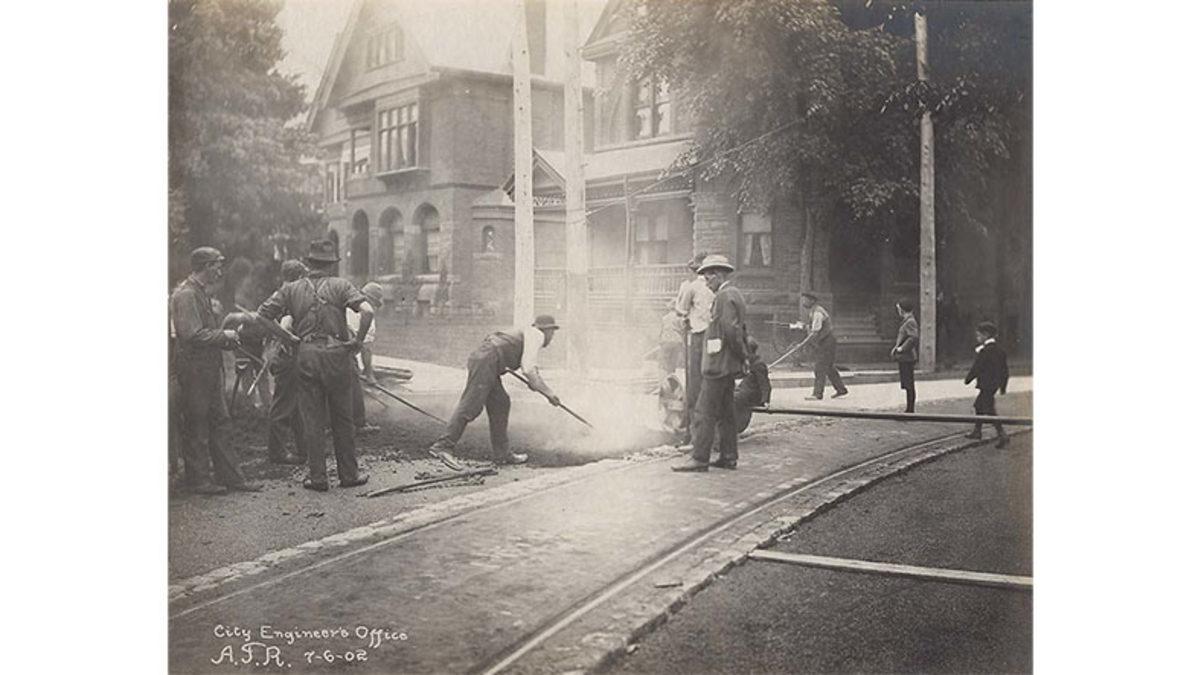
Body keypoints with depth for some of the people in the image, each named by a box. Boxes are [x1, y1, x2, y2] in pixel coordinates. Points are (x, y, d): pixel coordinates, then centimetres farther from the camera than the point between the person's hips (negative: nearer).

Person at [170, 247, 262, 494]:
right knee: (196, 427, -1)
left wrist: (226, 339, 10)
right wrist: (224, 336, -13)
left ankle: (231, 476, 15)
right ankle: (198, 480, 7)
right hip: (194, 369, -10)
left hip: (210, 368, 10)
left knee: (219, 423, 11)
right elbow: (192, 335, -23)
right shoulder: (185, 295, -15)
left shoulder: (202, 293, 17)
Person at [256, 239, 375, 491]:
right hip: (336, 355, -2)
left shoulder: (291, 289, 6)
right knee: (342, 418, 10)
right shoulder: (340, 286, -2)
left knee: (312, 419, 8)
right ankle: (349, 474, 17)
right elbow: (368, 311, -17)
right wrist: (358, 340, -7)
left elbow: (262, 314, 2)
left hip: (306, 356, 2)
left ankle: (317, 477, 11)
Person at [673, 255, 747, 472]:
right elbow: (739, 330, 19)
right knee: (725, 412, 13)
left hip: (718, 364, -10)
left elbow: (732, 330, -22)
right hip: (728, 365, 10)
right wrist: (742, 357, 15)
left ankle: (699, 458, -7)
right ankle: (729, 457, 17)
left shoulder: (725, 296, -15)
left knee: (705, 412, -8)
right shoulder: (734, 294, 17)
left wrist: (741, 356, -11)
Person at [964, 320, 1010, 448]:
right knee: (978, 405, 21)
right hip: (995, 383, 10)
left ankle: (1002, 435, -14)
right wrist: (1003, 385, 21)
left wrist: (968, 379, 0)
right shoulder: (998, 349, 10)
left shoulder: (984, 351, -18)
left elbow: (977, 367, -14)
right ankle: (977, 431, 30)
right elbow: (1004, 369, 15)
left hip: (987, 384, -10)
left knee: (989, 410, -9)